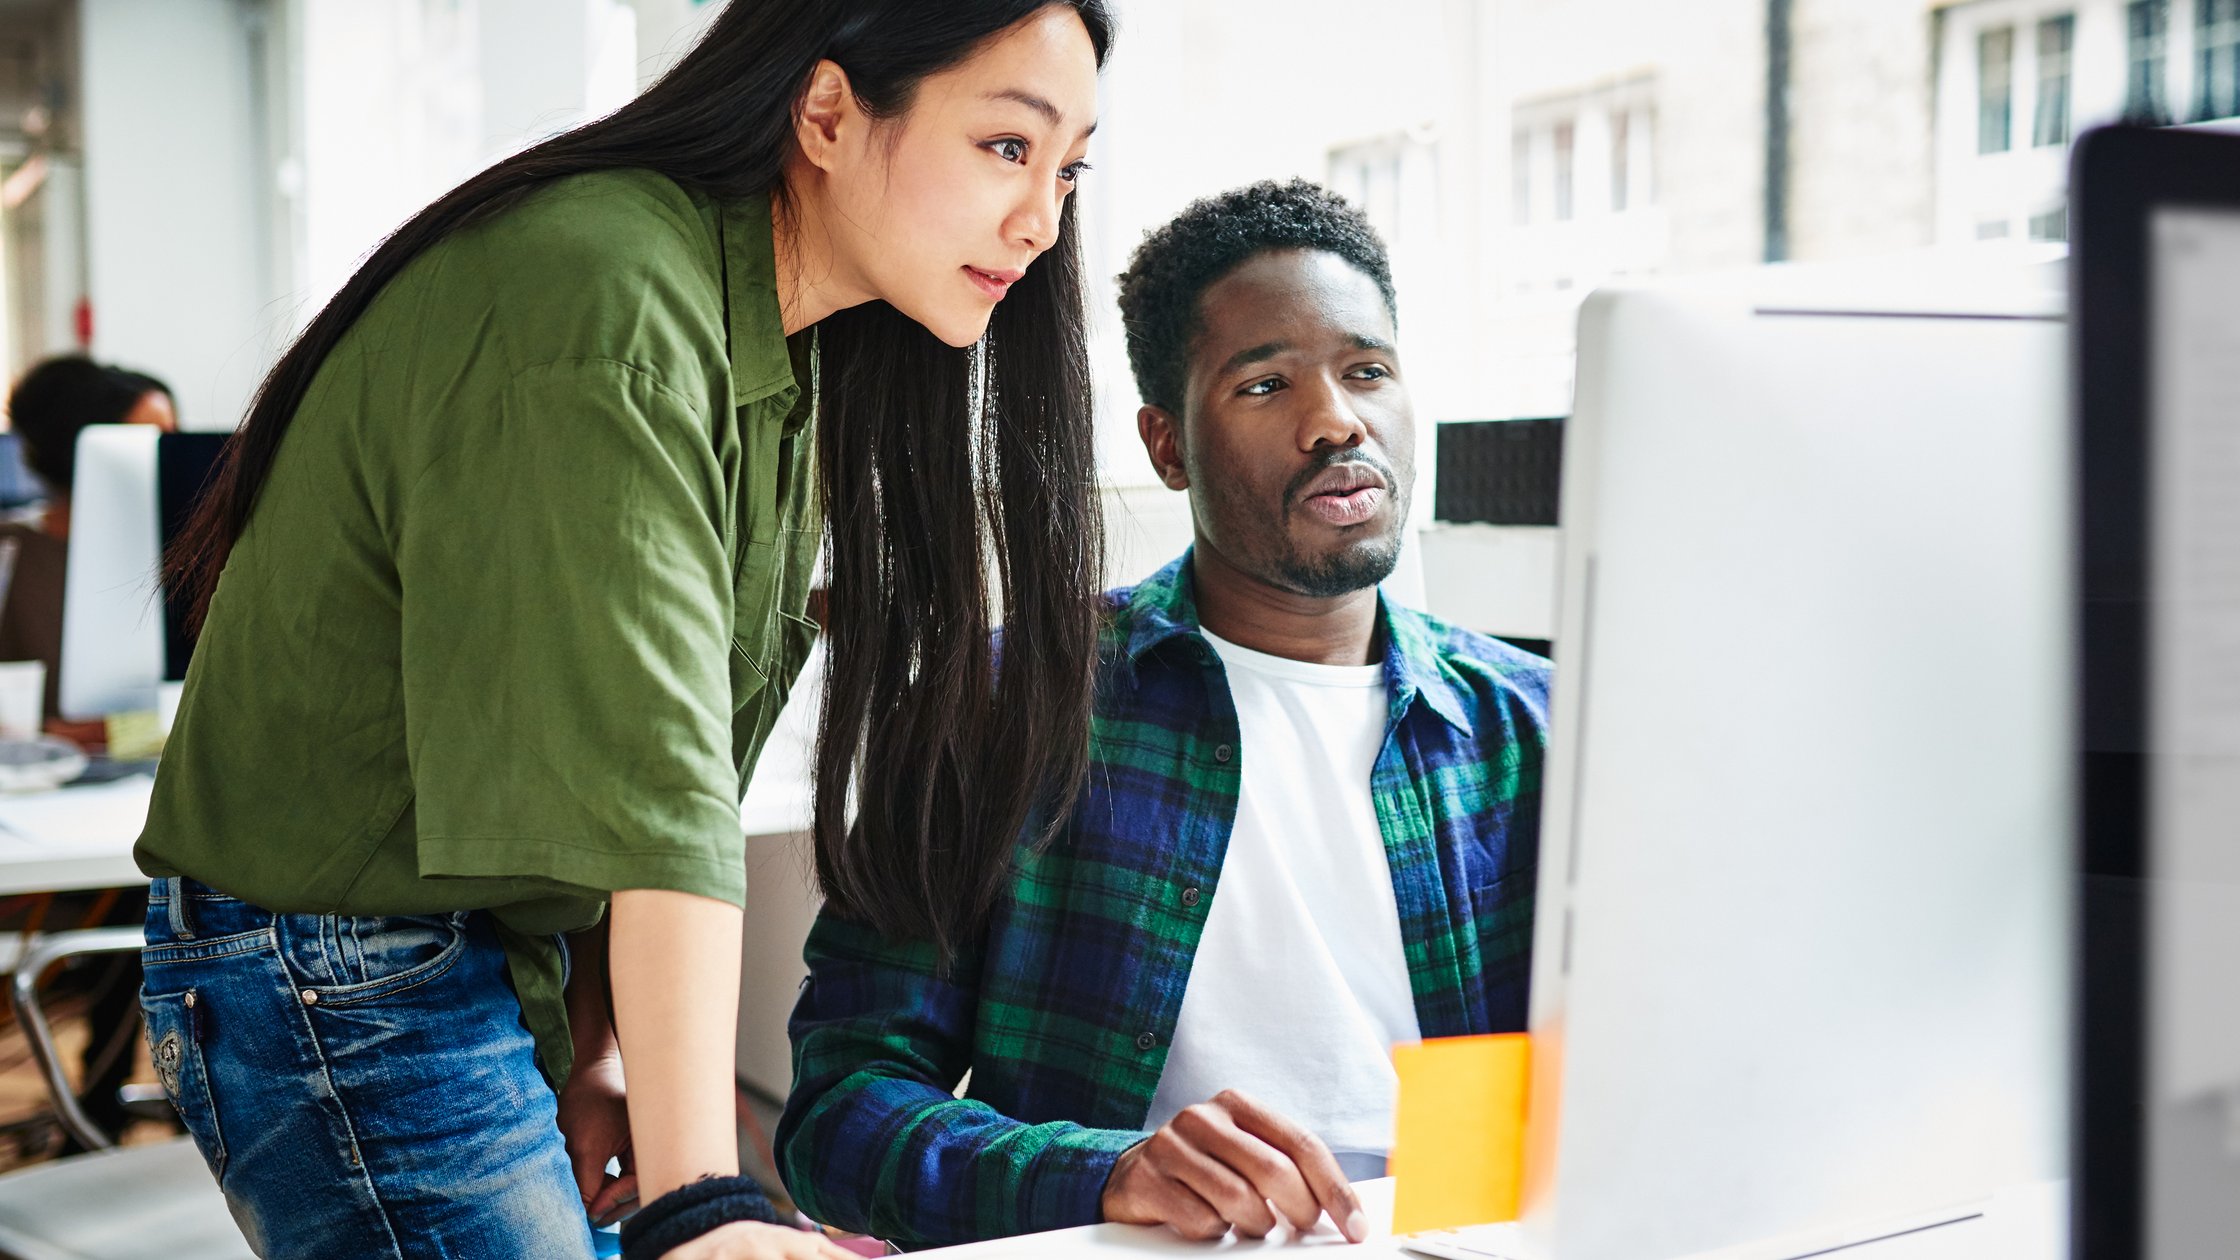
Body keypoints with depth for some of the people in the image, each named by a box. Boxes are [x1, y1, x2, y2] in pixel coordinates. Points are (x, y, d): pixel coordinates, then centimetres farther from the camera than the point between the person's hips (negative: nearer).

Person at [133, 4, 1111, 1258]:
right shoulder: (607, 304, -25)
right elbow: (645, 788, -32)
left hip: (515, 966, 9)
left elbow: (670, 751, 5)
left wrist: (602, 1050, 1)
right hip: (353, 994, -9)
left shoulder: (776, 356, 6)